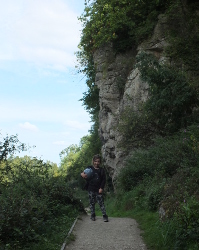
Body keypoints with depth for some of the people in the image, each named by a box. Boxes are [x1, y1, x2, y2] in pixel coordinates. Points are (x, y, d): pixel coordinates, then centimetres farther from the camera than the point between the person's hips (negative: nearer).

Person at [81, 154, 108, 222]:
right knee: (92, 203, 8)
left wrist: (101, 188, -6)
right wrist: (82, 174, -25)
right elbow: (84, 173, 1)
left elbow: (104, 180, 4)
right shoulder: (89, 168, 4)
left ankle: (104, 215, 3)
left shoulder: (101, 170, 5)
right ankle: (93, 215, 19)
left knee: (101, 202, -1)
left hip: (98, 190, -1)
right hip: (91, 189, 1)